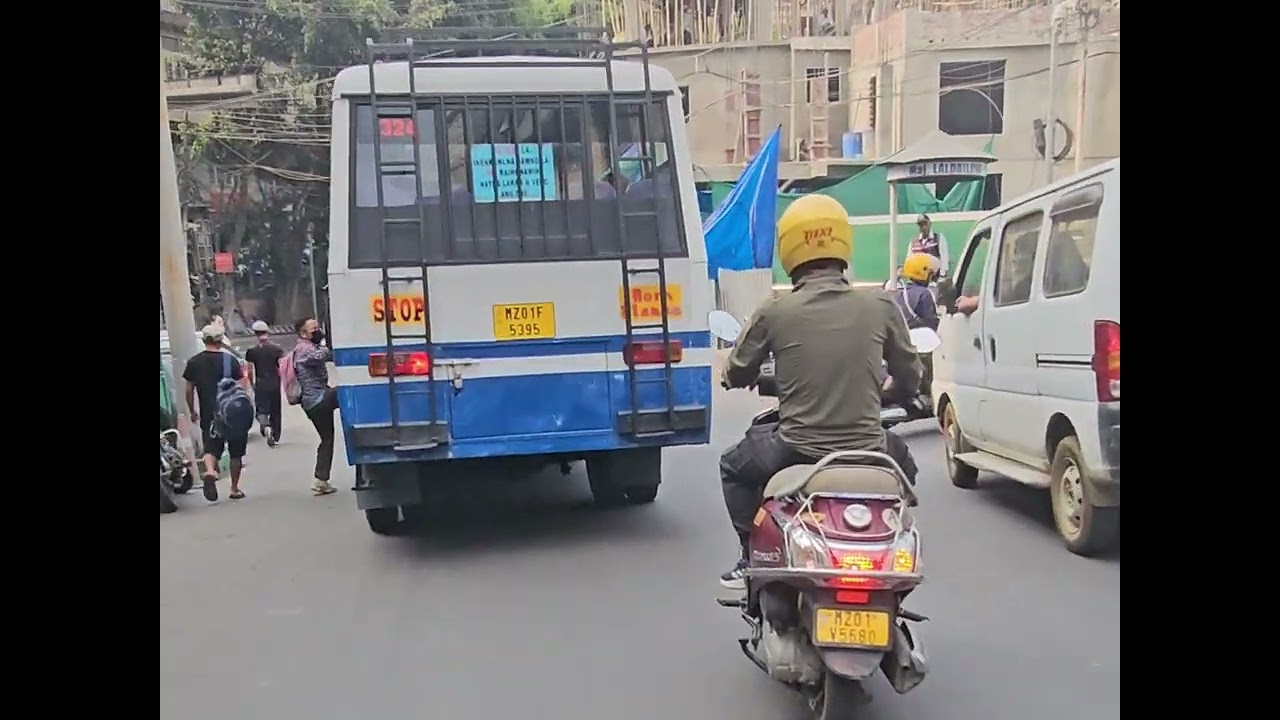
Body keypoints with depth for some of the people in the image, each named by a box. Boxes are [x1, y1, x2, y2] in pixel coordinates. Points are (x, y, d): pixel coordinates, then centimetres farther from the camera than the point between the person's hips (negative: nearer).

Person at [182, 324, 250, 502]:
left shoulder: (194, 362, 2)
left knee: (210, 449, 6)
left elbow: (189, 390, 5)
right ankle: (234, 489, 17)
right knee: (236, 453, 11)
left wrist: (192, 411, 17)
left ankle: (209, 472, -25)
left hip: (208, 416, 1)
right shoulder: (229, 360, -5)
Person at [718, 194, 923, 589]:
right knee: (903, 464, 37)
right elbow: (909, 377, 7)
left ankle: (754, 558, 25)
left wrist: (772, 379, 28)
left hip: (796, 451, -2)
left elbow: (735, 375, 5)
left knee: (733, 466, 29)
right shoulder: (880, 306, -4)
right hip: (866, 451, 2)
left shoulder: (774, 313, -9)